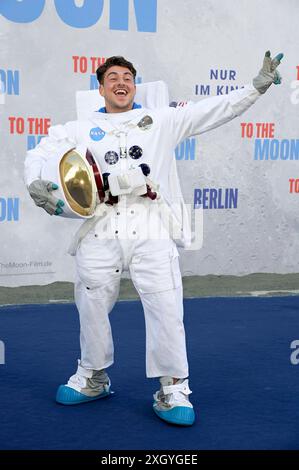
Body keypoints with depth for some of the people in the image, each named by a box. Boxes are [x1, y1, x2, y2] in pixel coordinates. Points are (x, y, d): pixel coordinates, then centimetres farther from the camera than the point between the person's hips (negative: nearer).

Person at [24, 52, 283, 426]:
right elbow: (39, 154, 13)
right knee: (92, 304, 8)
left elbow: (217, 109, 14)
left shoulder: (163, 120, 17)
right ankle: (93, 378, 29)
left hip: (150, 227, -1)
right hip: (100, 229, 1)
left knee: (166, 305, -8)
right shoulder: (82, 129, 18)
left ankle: (172, 389, 4)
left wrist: (258, 85, 5)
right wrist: (35, 183, -8)